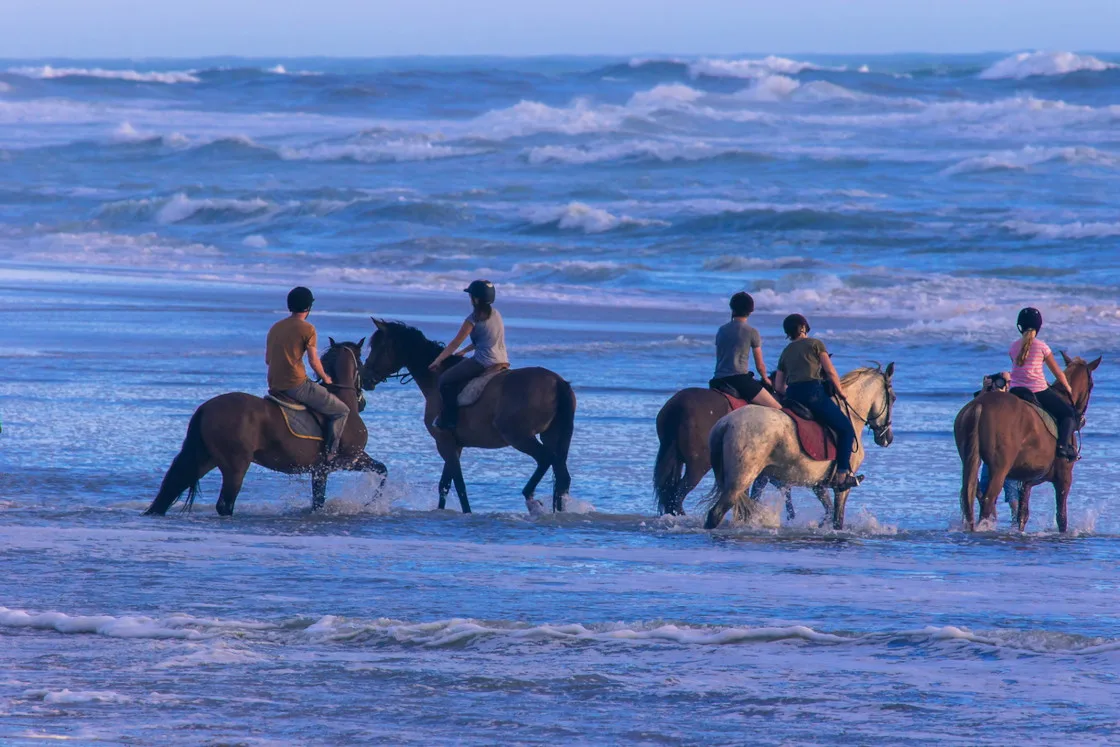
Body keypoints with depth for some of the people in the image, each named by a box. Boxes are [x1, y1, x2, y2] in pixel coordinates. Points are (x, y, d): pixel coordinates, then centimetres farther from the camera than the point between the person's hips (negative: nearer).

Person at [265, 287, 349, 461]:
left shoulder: (276, 327, 13)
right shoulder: (307, 329, -8)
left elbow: (267, 359, 18)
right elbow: (314, 361, -9)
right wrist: (325, 378, 8)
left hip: (274, 386, 8)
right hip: (297, 385, -8)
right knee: (341, 411, 1)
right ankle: (331, 453, -9)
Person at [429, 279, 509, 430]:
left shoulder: (474, 318, -11)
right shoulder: (496, 314, 13)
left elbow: (455, 344, -5)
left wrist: (438, 360, 6)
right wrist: (464, 351, 25)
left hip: (484, 362, -9)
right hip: (503, 361, 9)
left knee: (445, 380, -3)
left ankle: (449, 420, -5)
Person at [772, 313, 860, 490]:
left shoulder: (786, 353, 21)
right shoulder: (815, 344, 6)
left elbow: (779, 386, 18)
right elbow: (831, 372, 0)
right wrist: (840, 391, 13)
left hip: (792, 395, 6)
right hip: (813, 392, -6)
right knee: (846, 429, 2)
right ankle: (842, 473, -11)